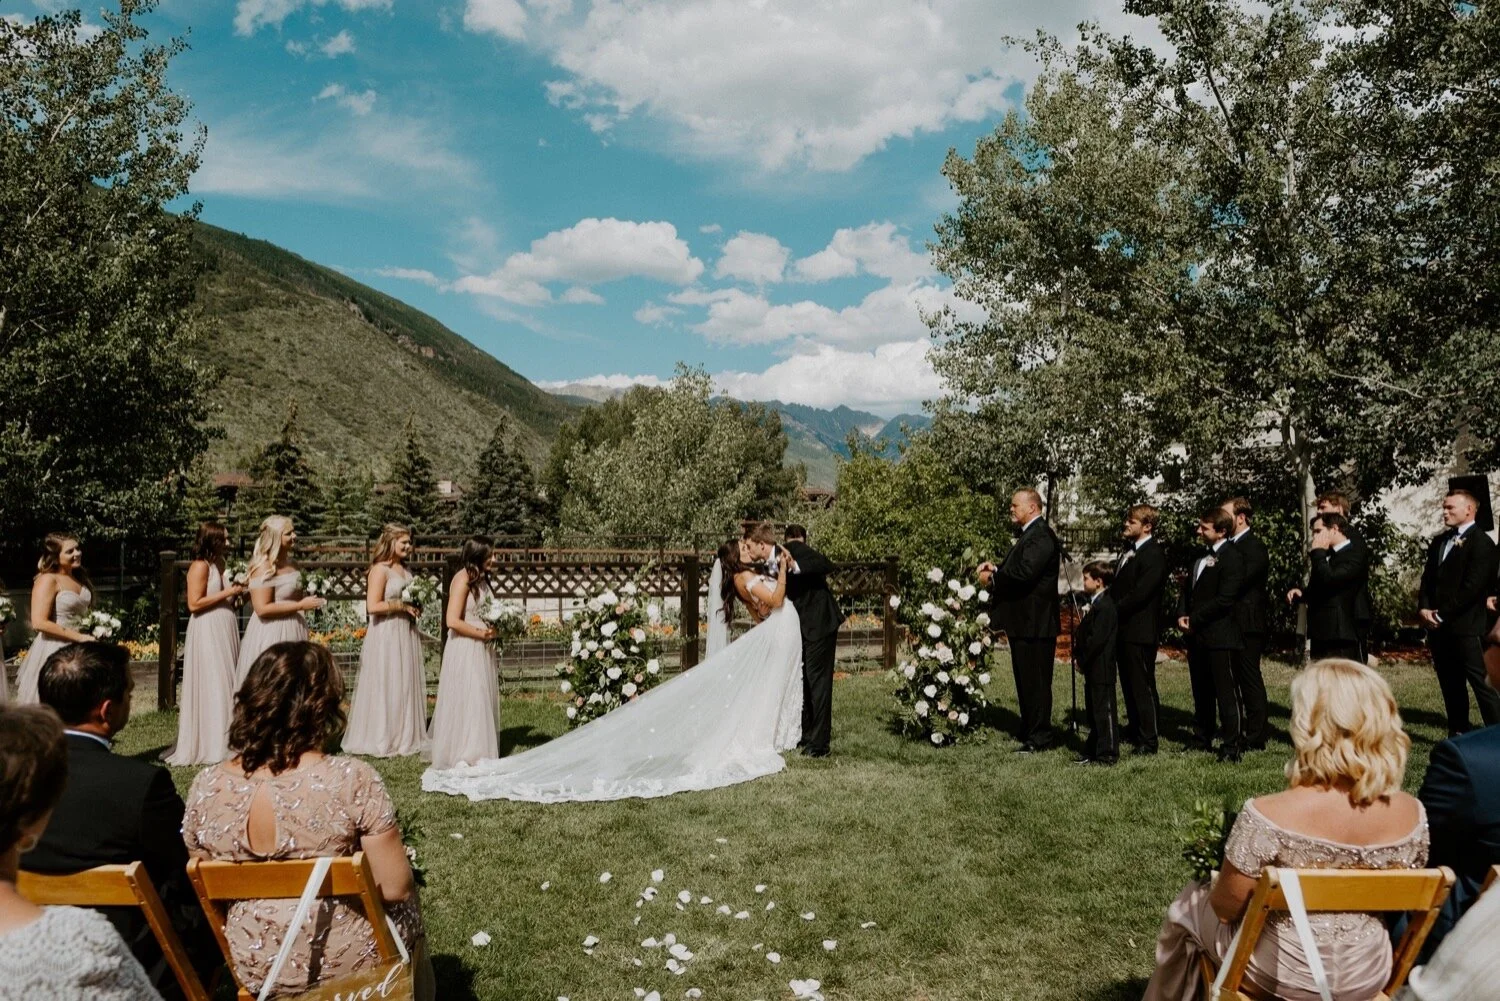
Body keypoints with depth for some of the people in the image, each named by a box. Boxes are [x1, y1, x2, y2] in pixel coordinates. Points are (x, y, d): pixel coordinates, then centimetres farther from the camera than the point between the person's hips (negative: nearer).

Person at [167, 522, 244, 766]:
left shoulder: (219, 563, 15)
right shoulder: (200, 566, -11)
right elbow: (194, 603, -17)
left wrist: (236, 594, 7)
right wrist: (227, 593, -16)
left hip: (224, 631, 9)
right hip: (207, 632, -9)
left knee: (225, 686, 10)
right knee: (211, 688, -5)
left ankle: (224, 742, 16)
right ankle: (210, 746, 2)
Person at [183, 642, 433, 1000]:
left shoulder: (205, 787, -13)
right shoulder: (353, 780, -26)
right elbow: (396, 888, -20)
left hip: (253, 969, 4)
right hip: (347, 965, -4)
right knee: (405, 907, 29)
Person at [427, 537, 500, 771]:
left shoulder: (479, 579, 11)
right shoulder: (462, 580, -16)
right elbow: (453, 621, -22)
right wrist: (483, 633, -13)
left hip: (481, 649, 9)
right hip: (465, 649, -9)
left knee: (482, 700, 12)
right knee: (466, 700, -3)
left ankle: (479, 753, 21)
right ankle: (463, 757, 7)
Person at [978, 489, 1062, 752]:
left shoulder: (1041, 536, -17)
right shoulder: (1028, 534, 17)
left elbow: (1024, 572, -28)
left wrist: (992, 579, -15)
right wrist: (996, 569, 3)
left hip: (1034, 622, -11)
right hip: (1023, 621, 11)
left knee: (1036, 681, -3)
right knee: (1024, 679, 18)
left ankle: (1039, 738, 5)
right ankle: (1028, 730, 30)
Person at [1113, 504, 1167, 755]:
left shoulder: (1153, 554, -15)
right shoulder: (1130, 551, 16)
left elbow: (1140, 593, -22)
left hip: (1140, 630, -10)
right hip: (1124, 629, 10)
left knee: (1143, 685, -4)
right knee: (1128, 683, 17)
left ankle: (1148, 739, 2)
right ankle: (1134, 728, 29)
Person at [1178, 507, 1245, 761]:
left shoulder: (1232, 558, -11)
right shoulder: (1201, 556, 17)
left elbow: (1224, 599, -18)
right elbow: (1188, 589, 19)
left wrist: (1194, 619, -14)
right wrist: (1181, 615, 2)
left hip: (1219, 636, -9)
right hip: (1197, 636, 9)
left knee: (1225, 693, -2)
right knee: (1201, 692, 16)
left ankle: (1231, 746, 4)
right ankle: (1202, 740, 25)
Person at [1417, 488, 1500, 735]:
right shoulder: (1439, 542, 17)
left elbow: (1473, 586, -15)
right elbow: (1428, 578, 16)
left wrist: (1442, 614, -14)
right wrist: (1424, 608, -1)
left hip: (1466, 626, -8)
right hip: (1438, 626, 8)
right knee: (1450, 684, 12)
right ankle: (1457, 733, 20)